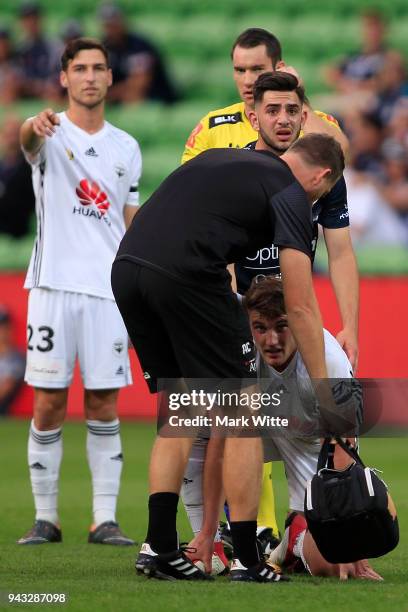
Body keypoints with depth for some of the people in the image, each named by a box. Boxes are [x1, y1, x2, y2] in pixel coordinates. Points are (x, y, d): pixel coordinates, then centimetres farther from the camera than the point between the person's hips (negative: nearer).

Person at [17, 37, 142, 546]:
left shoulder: (126, 148, 13)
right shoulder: (51, 134, 0)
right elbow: (27, 138, -26)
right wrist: (37, 126, -52)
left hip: (109, 291, 3)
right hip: (54, 286, -3)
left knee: (103, 404, 2)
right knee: (49, 403, -1)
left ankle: (105, 519, 6)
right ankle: (45, 517, 6)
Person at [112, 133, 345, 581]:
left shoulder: (221, 158, 30)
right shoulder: (292, 195, 8)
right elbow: (300, 307, 5)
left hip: (126, 266, 7)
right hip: (185, 275, -7)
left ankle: (161, 549, 12)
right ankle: (247, 560, 4)